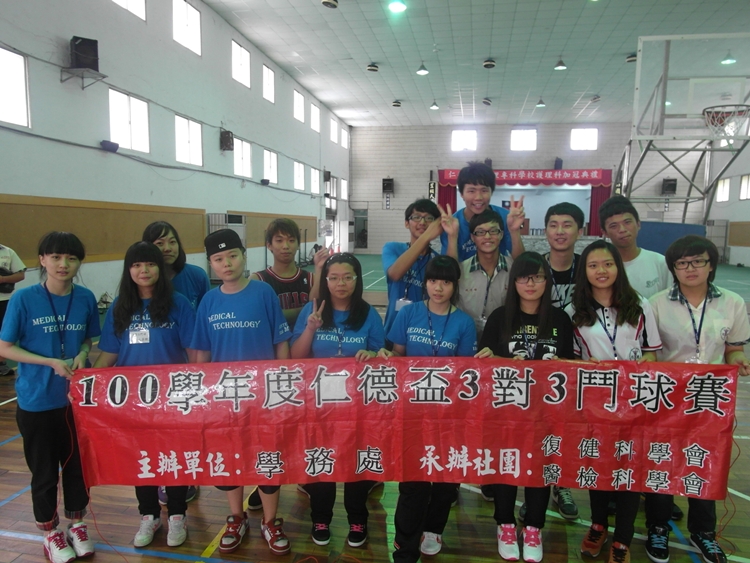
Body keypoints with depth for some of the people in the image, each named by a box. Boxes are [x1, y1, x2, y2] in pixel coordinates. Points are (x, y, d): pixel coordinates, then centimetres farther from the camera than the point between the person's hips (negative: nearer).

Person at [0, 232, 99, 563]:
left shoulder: (86, 299, -5)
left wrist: (82, 355, -13)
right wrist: (51, 362, -20)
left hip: (77, 397, 3)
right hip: (37, 400, -2)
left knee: (78, 463, 15)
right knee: (44, 469, 12)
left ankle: (76, 523, 36)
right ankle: (50, 532, 33)